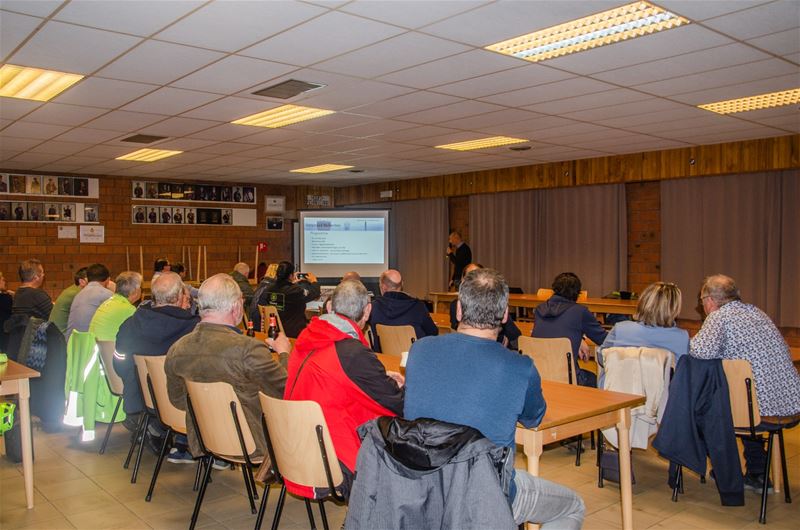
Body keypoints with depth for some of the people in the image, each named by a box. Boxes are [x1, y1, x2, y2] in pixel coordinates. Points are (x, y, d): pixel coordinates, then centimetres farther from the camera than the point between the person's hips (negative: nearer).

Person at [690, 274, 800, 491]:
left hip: (763, 405, -7)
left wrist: (691, 343, -2)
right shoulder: (756, 312, 15)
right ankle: (758, 472, 36)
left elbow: (703, 351, -28)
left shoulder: (719, 316, -9)